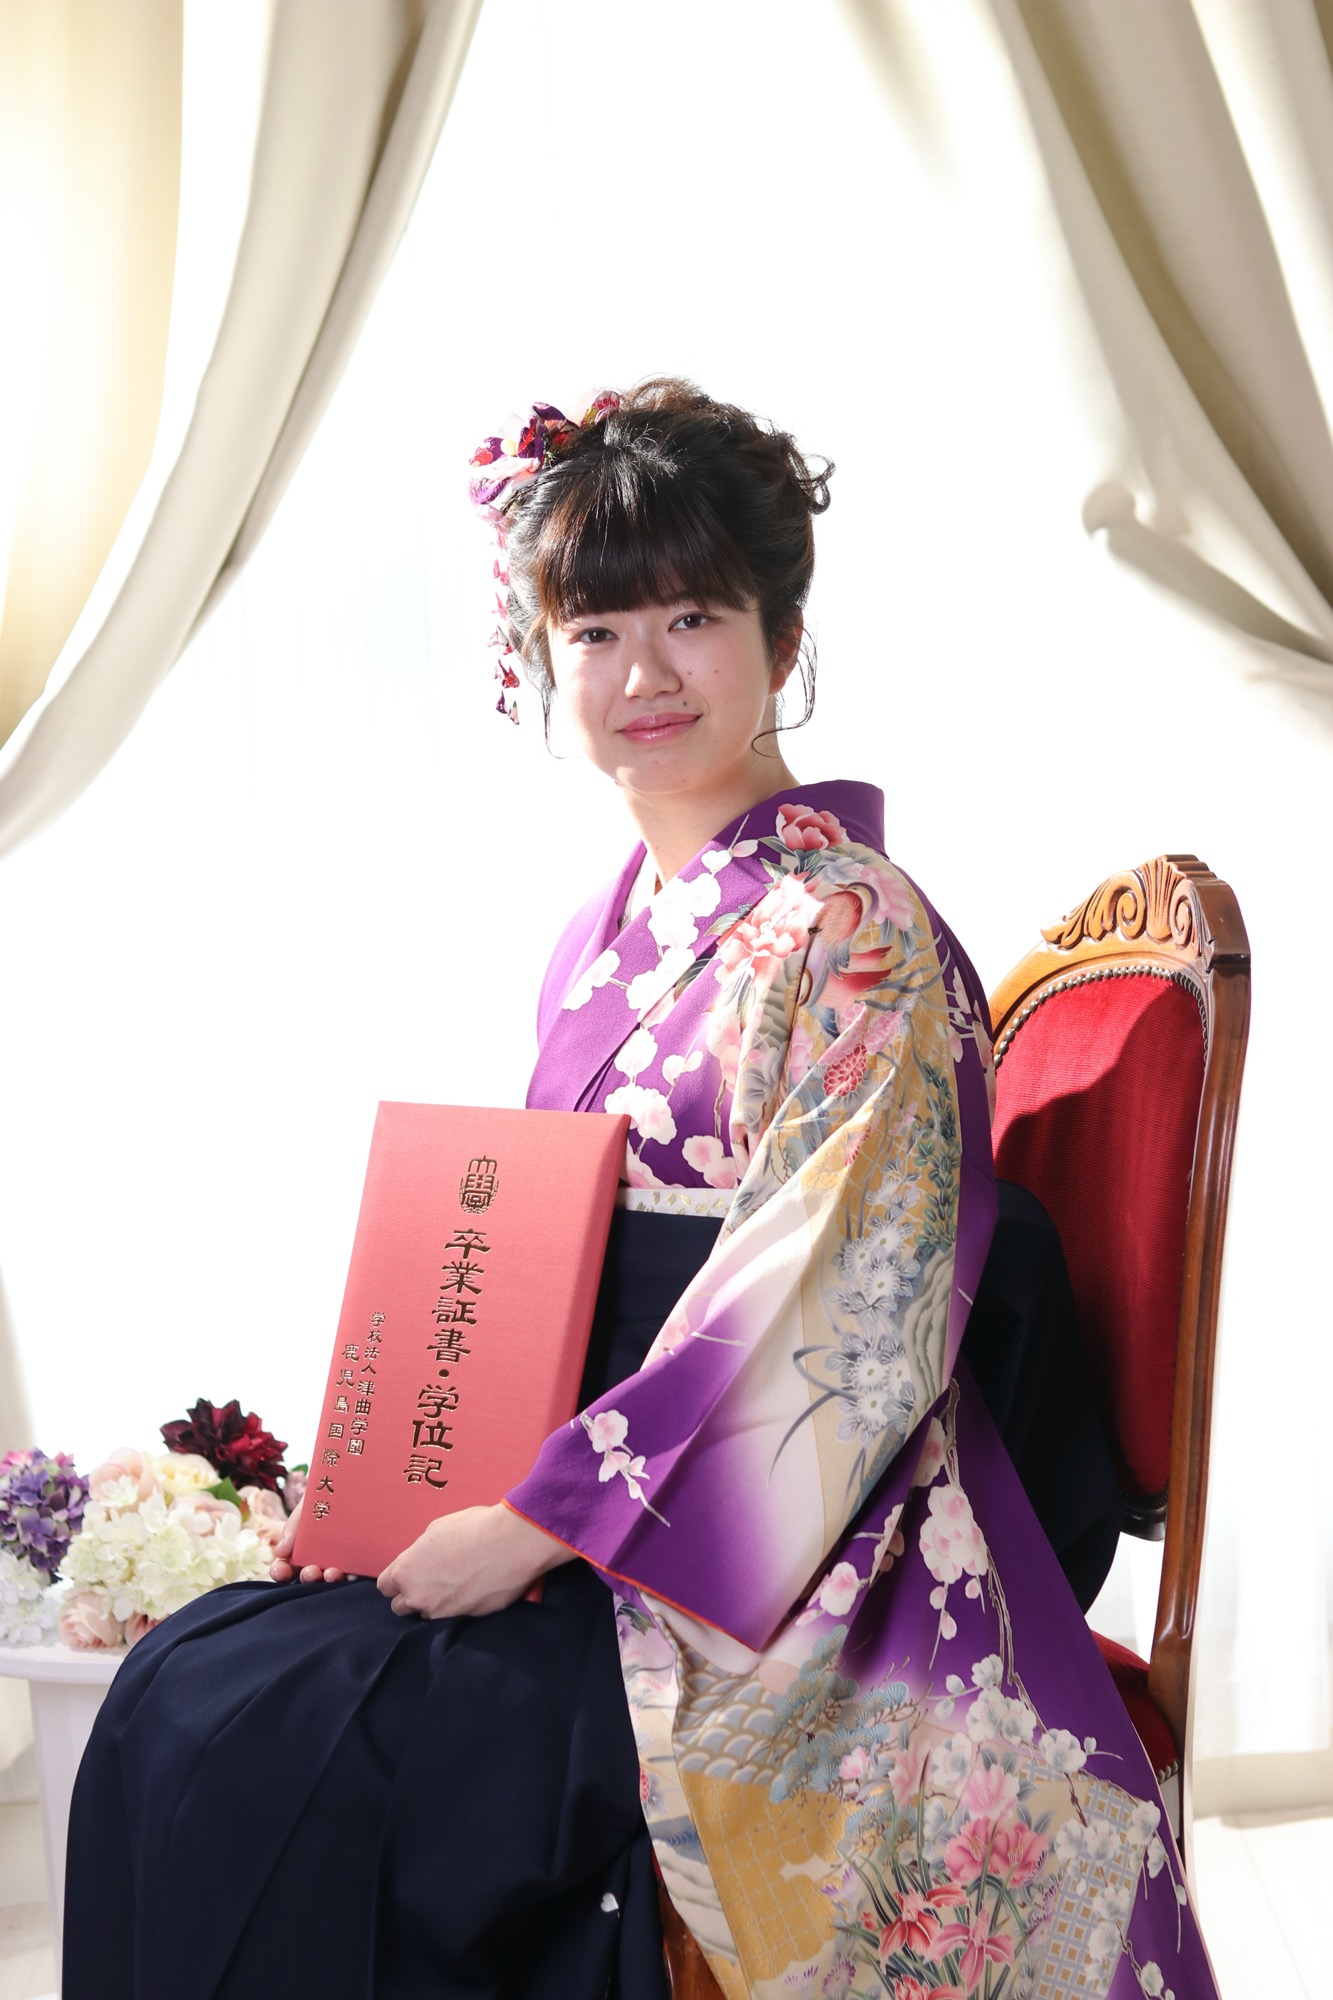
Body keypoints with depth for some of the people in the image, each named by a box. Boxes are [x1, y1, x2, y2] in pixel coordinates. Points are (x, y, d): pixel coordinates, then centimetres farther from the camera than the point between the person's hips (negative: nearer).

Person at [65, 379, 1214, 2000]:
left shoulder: (854, 937, -14)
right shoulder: (605, 935, 12)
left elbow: (833, 1327, -21)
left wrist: (539, 1523, -20)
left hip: (769, 1583, -7)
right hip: (570, 1528, 7)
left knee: (251, 1751, -19)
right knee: (176, 1694, -8)